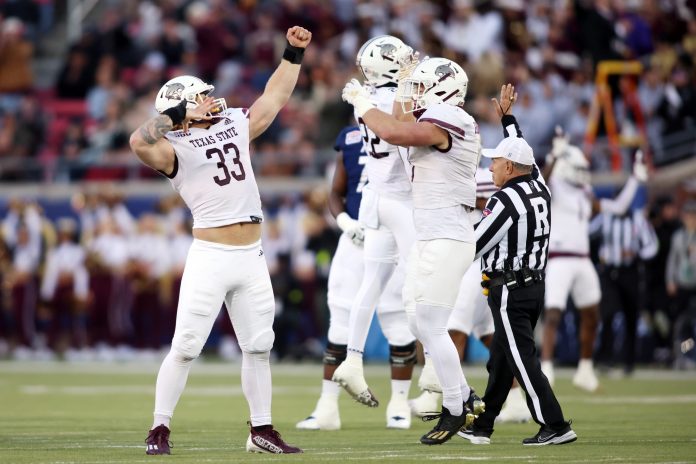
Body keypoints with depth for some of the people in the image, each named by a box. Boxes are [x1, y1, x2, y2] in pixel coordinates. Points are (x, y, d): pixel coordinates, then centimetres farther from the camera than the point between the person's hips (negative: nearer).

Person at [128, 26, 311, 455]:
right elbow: (140, 141, -27)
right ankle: (160, 429, 0)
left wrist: (293, 53, 23)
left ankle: (262, 431, 16)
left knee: (259, 347, 8)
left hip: (251, 257, 6)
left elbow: (275, 98, 25)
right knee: (185, 347, -7)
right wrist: (181, 114, -23)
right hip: (210, 257, -6)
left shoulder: (235, 125, 14)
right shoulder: (175, 148, -6)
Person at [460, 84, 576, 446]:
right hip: (535, 287, 9)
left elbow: (474, 246, -11)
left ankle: (555, 426, -14)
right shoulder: (540, 189, 5)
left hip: (509, 291, -9)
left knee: (523, 361, -8)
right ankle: (481, 427, 22)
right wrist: (507, 119, 34)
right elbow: (521, 154, 24)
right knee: (500, 361, 15)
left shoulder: (504, 201, -17)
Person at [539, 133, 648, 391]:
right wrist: (556, 156, -42)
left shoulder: (585, 197, 17)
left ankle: (585, 370, 28)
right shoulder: (554, 188, -6)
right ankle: (546, 368, -22)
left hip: (583, 262, 8)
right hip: (559, 261, -8)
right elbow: (542, 181, -30)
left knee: (591, 318, 15)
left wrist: (635, 179, 22)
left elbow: (618, 207, 23)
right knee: (553, 315, -18)